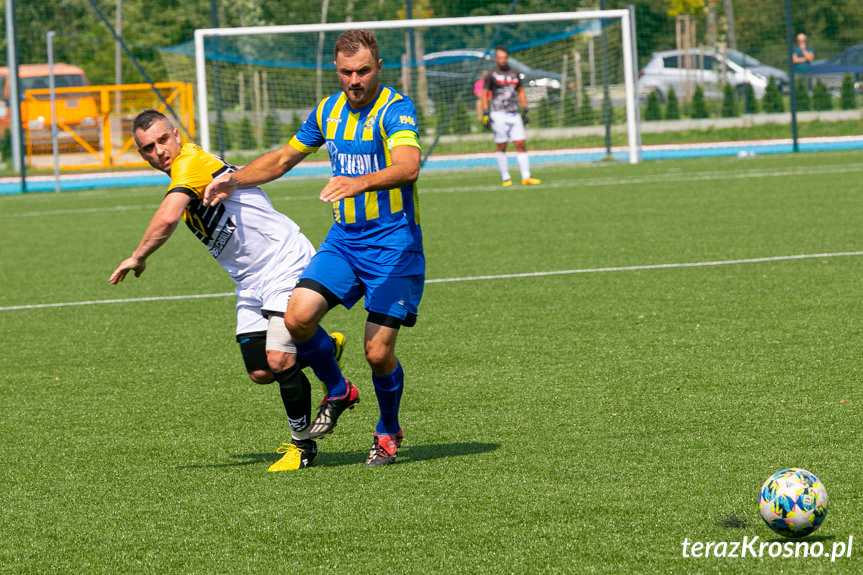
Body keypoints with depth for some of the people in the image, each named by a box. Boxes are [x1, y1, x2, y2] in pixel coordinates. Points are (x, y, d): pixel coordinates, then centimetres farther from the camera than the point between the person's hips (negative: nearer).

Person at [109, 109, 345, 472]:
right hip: (251, 284, 9)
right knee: (260, 373, 1)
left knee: (278, 360, -18)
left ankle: (302, 444, 2)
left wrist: (138, 258, -19)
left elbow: (167, 219, -33)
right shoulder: (182, 174, 12)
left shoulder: (191, 163, -19)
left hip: (286, 263, -9)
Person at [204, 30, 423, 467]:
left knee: (378, 352, -9)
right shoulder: (329, 111, 8)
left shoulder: (395, 109, -14)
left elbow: (408, 167, -33)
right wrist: (235, 180, 9)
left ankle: (389, 431, 20)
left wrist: (360, 182, -50)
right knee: (298, 316, -15)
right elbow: (284, 157, 23)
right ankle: (337, 393, 12)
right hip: (343, 240, 6)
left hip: (393, 246, -6)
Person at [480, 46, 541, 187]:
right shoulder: (492, 75, -1)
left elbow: (521, 92, 19)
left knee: (521, 145, -3)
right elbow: (484, 94, -1)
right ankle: (505, 178, 3)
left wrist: (525, 110, 12)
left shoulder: (514, 74, 12)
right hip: (499, 115, -4)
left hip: (514, 114, 4)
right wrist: (485, 114, -9)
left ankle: (526, 177, -5)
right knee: (501, 148, -2)